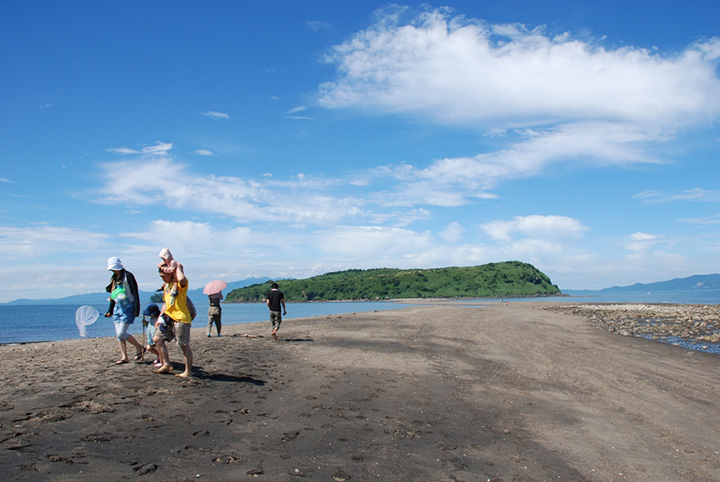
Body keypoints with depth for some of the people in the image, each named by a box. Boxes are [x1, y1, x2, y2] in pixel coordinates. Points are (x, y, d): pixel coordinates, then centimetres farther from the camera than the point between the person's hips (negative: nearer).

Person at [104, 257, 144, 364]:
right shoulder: (114, 278, 14)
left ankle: (139, 348, 7)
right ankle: (124, 357, 12)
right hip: (118, 308, 8)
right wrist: (110, 311, 21)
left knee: (121, 333, -11)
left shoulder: (128, 276, -10)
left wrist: (136, 310, -16)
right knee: (118, 334, 5)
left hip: (128, 308, -8)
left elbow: (135, 293, -12)